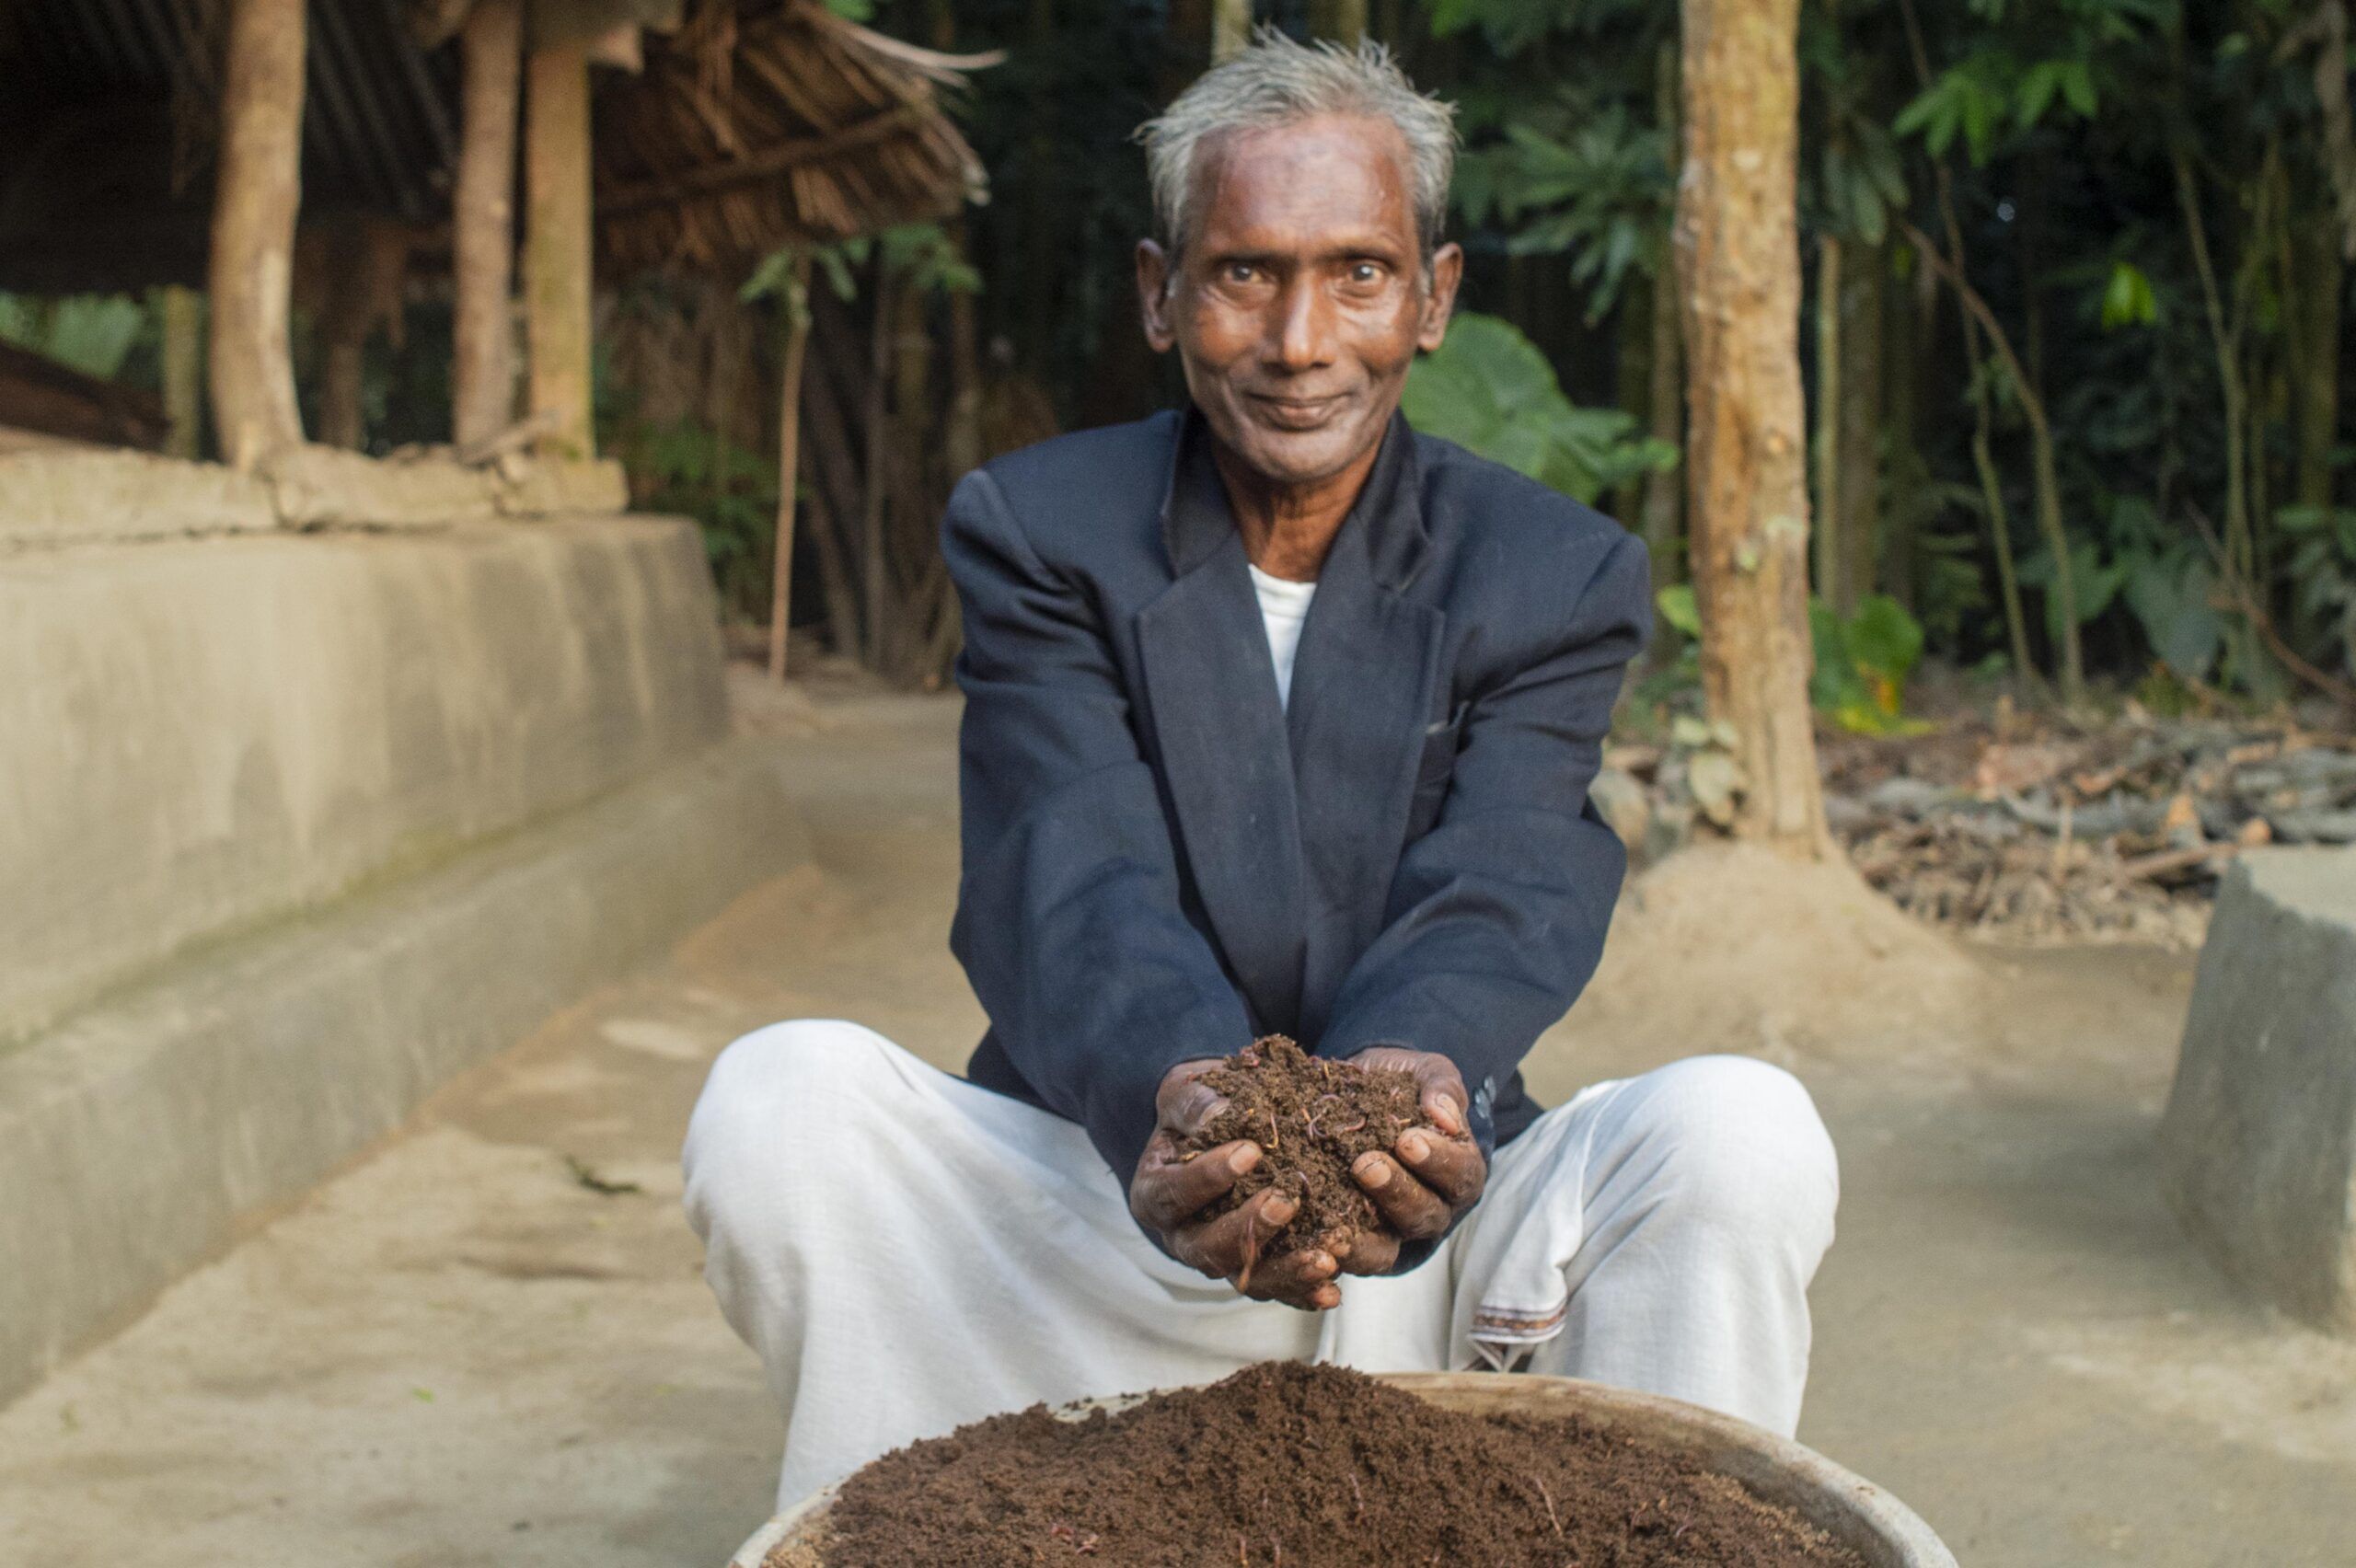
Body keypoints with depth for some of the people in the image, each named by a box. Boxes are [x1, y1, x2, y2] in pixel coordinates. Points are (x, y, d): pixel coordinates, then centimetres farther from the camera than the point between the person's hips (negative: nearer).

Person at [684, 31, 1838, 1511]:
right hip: (1095, 1197, 0)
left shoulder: (1561, 577, 0)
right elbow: (1075, 889, -18)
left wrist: (1415, 1081, -42)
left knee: (1747, 1129, -26)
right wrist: (1175, 1095, -42)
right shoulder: (1034, 535, -2)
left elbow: (1493, 904, -16)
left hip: (1425, 1226, 0)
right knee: (780, 1096, -26)